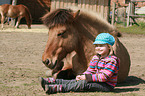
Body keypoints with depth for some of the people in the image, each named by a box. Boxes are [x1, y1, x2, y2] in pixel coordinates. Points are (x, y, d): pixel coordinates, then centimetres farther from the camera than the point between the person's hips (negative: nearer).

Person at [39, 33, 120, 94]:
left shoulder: (112, 60, -14)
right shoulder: (95, 58, 14)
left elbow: (104, 76, -22)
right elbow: (90, 71, 14)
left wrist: (87, 77, -24)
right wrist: (82, 76, -9)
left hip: (107, 85, -8)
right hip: (97, 81, 8)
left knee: (83, 84, -28)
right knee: (75, 81, -8)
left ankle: (55, 89, -39)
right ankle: (50, 82, -20)